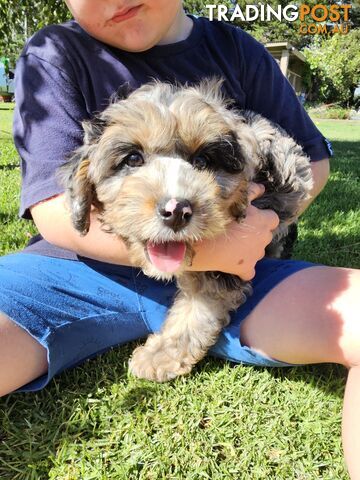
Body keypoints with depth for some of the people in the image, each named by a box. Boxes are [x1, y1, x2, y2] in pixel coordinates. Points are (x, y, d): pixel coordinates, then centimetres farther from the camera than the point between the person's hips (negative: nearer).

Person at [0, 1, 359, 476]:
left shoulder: (236, 50, 7)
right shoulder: (53, 56, 0)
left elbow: (312, 160, 12)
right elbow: (56, 214, -11)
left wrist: (250, 232, -8)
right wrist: (201, 249, -21)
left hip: (228, 278, 3)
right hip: (89, 270, -1)